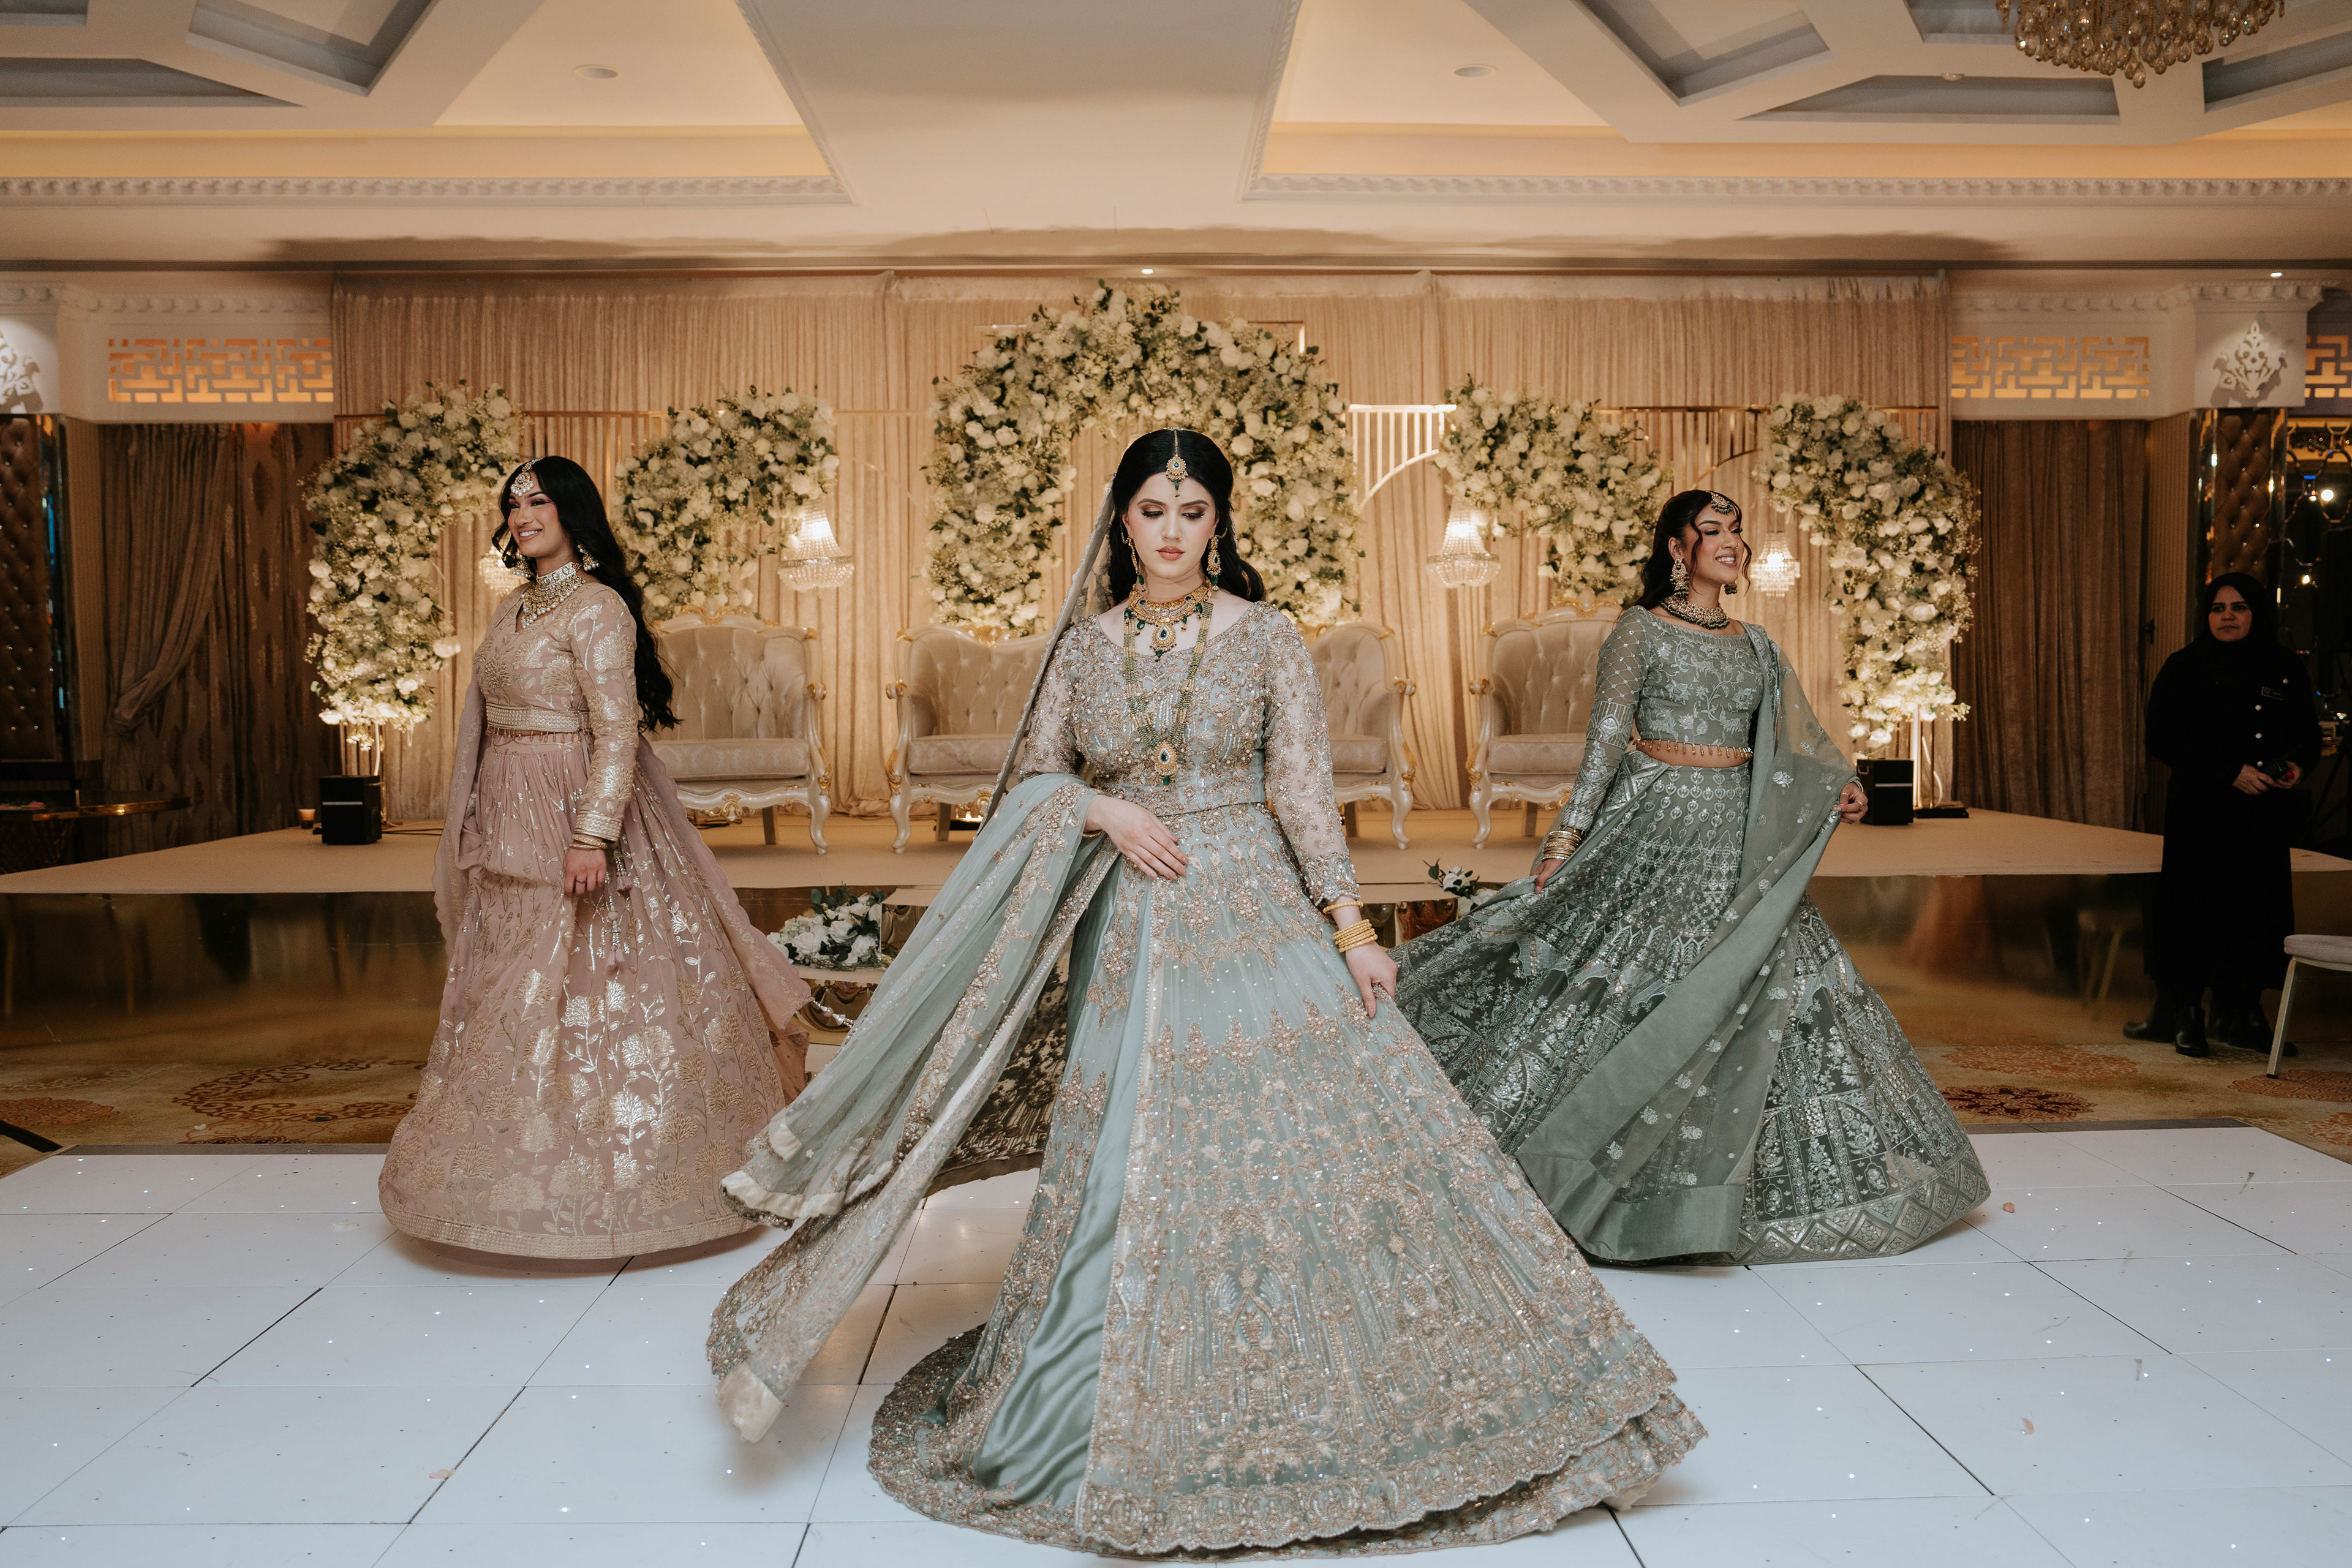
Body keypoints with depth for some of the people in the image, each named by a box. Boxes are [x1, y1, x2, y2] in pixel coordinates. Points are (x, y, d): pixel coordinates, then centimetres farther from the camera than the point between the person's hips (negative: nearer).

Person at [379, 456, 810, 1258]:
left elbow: (617, 732, -18)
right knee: (508, 997, 11)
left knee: (584, 992, -5)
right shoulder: (510, 610, 14)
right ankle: (522, 1179, 21)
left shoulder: (598, 610, -11)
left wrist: (593, 833, -26)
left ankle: (598, 1178, 6)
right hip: (511, 825, 9)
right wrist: (478, 827, 17)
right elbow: (489, 723, 18)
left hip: (576, 816, -8)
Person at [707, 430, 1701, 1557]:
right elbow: (1034, 775, 10)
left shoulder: (1264, 636, 0)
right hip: (1132, 927, 2)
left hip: (1255, 913, -1)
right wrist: (1105, 810, -9)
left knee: (1300, 1135, -3)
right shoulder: (1086, 643, 7)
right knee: (1130, 1164, 5)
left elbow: (1304, 786, -3)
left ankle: (1326, 1395, 14)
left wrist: (1349, 920, -10)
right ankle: (1133, 1412, 22)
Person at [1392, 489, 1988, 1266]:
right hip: (1655, 824, -5)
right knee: (1629, 982, -8)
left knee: (1766, 988, 4)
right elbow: (1607, 733, -9)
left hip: (1736, 837, 5)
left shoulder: (1755, 645, 14)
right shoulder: (1640, 631, -1)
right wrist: (1570, 831, -17)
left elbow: (1799, 733, 9)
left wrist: (1842, 785, -10)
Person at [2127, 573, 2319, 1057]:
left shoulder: (2286, 671, 9)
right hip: (2201, 813, -3)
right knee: (2195, 908, -3)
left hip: (2264, 817, 3)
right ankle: (2183, 1018, 8)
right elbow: (2163, 739, -8)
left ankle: (2241, 1017, 18)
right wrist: (2230, 771, -17)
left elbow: (2309, 735, 15)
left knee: (2256, 912, 5)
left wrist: (2296, 767, -8)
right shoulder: (2185, 669, -1)